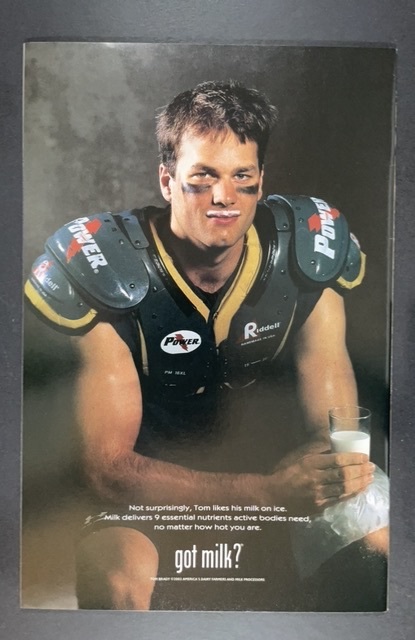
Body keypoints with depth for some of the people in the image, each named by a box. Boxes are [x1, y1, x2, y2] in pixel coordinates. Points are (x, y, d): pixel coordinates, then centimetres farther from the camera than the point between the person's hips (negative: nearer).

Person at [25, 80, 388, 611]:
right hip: (148, 487, -2)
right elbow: (108, 467, -24)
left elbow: (335, 429, -10)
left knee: (384, 541, -16)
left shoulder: (306, 258, -12)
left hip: (270, 467, 4)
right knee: (116, 580, -32)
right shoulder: (107, 272, -22)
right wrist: (266, 492, -37)